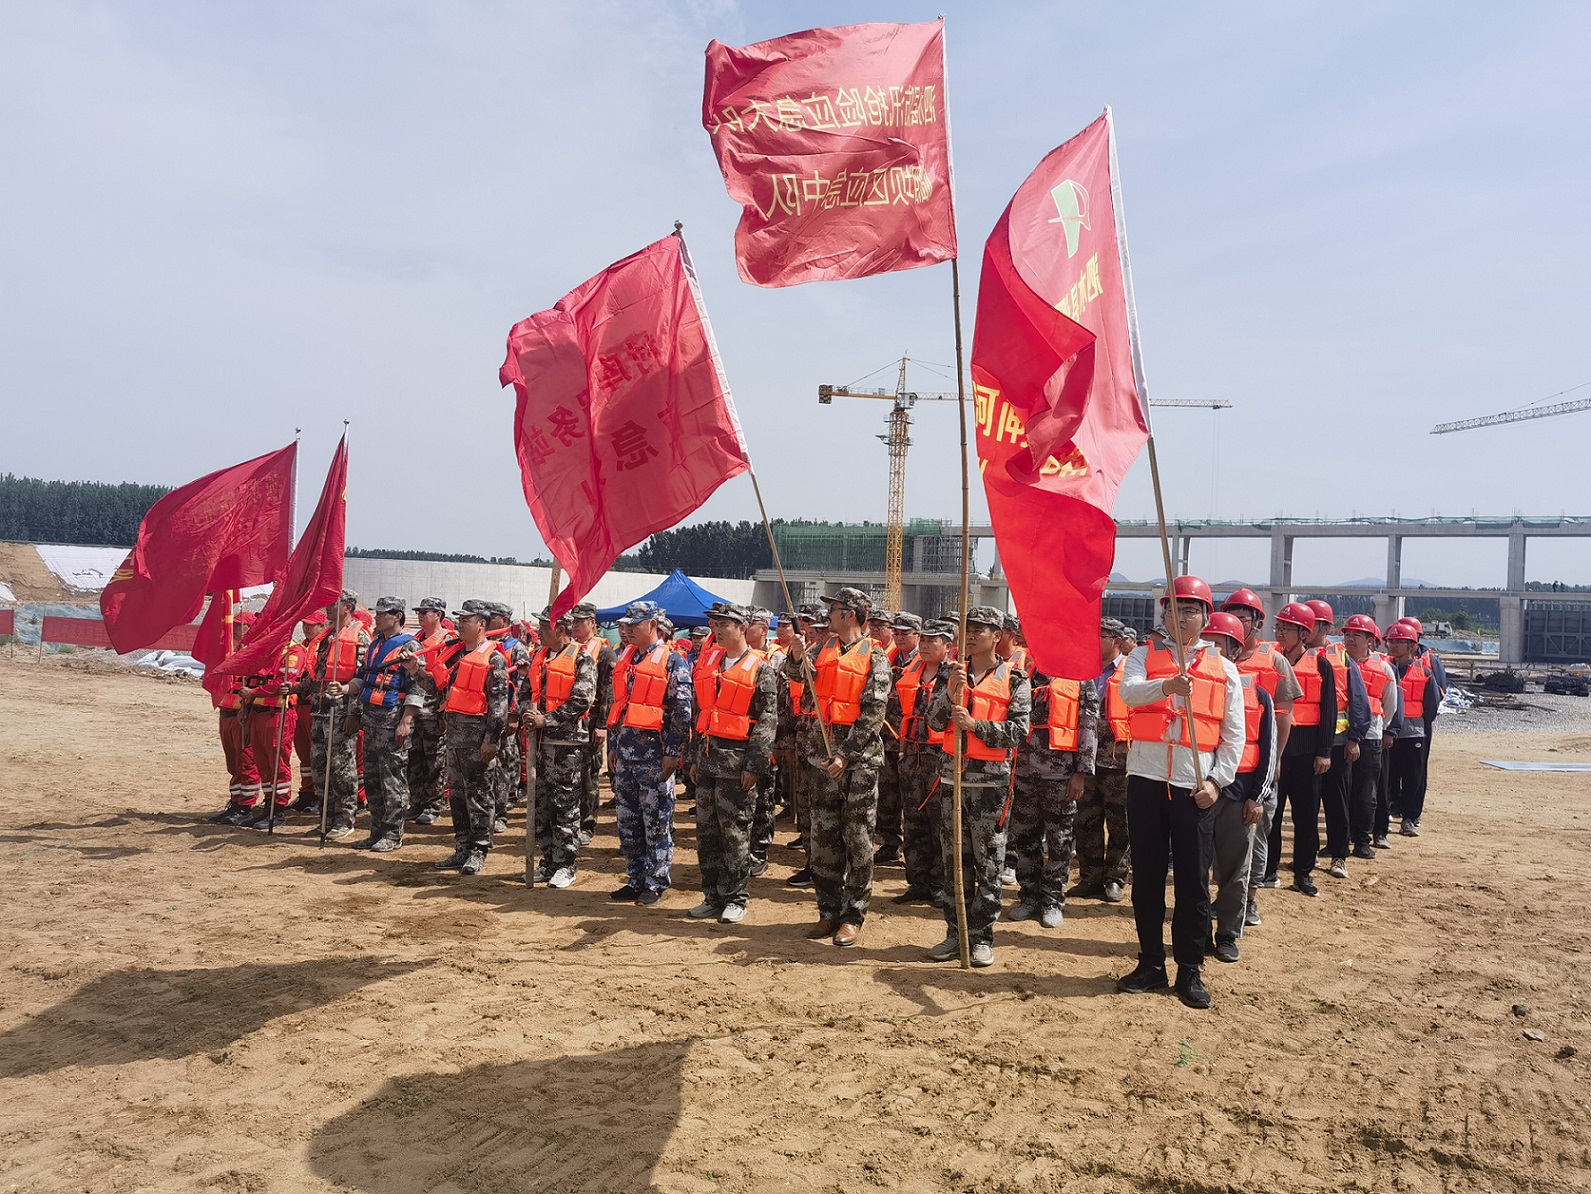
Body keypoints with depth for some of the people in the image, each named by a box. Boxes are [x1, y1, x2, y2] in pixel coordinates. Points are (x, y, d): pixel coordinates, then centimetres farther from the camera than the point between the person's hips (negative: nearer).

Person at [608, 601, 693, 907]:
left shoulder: (672, 661, -8)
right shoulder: (626, 659, 15)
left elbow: (682, 710, -12)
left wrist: (673, 752, -16)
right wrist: (615, 746, 17)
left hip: (654, 748, -7)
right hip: (626, 746, 8)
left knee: (657, 821, 0)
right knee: (626, 819, 11)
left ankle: (655, 884, 10)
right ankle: (635, 879, 22)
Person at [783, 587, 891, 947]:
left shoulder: (875, 657, -7)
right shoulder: (825, 646, 11)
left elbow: (872, 712, -12)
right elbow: (797, 675, 8)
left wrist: (846, 754, -18)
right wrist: (796, 658, -14)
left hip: (860, 755, -6)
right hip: (824, 750, 6)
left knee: (857, 836, -1)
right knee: (823, 835, 9)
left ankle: (853, 917, 8)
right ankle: (829, 913, 19)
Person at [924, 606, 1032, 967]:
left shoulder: (1013, 678, -1)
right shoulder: (954, 672, 9)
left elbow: (1019, 730, -8)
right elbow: (935, 722, 2)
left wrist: (975, 724, -18)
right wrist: (952, 690, -15)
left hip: (991, 778, -4)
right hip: (952, 774, 4)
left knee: (988, 863, 2)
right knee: (954, 859, 9)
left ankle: (981, 937, 11)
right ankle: (956, 933, 19)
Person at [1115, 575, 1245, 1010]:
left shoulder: (1223, 668, 9)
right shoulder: (1145, 655, 7)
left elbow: (1234, 734, 6)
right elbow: (1128, 691, -15)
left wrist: (1216, 780, -5)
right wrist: (1166, 686, -34)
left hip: (1195, 784, 0)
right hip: (1146, 777, 0)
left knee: (1192, 880, 3)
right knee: (1146, 875, 7)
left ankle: (1190, 971, 15)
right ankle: (1151, 964, 19)